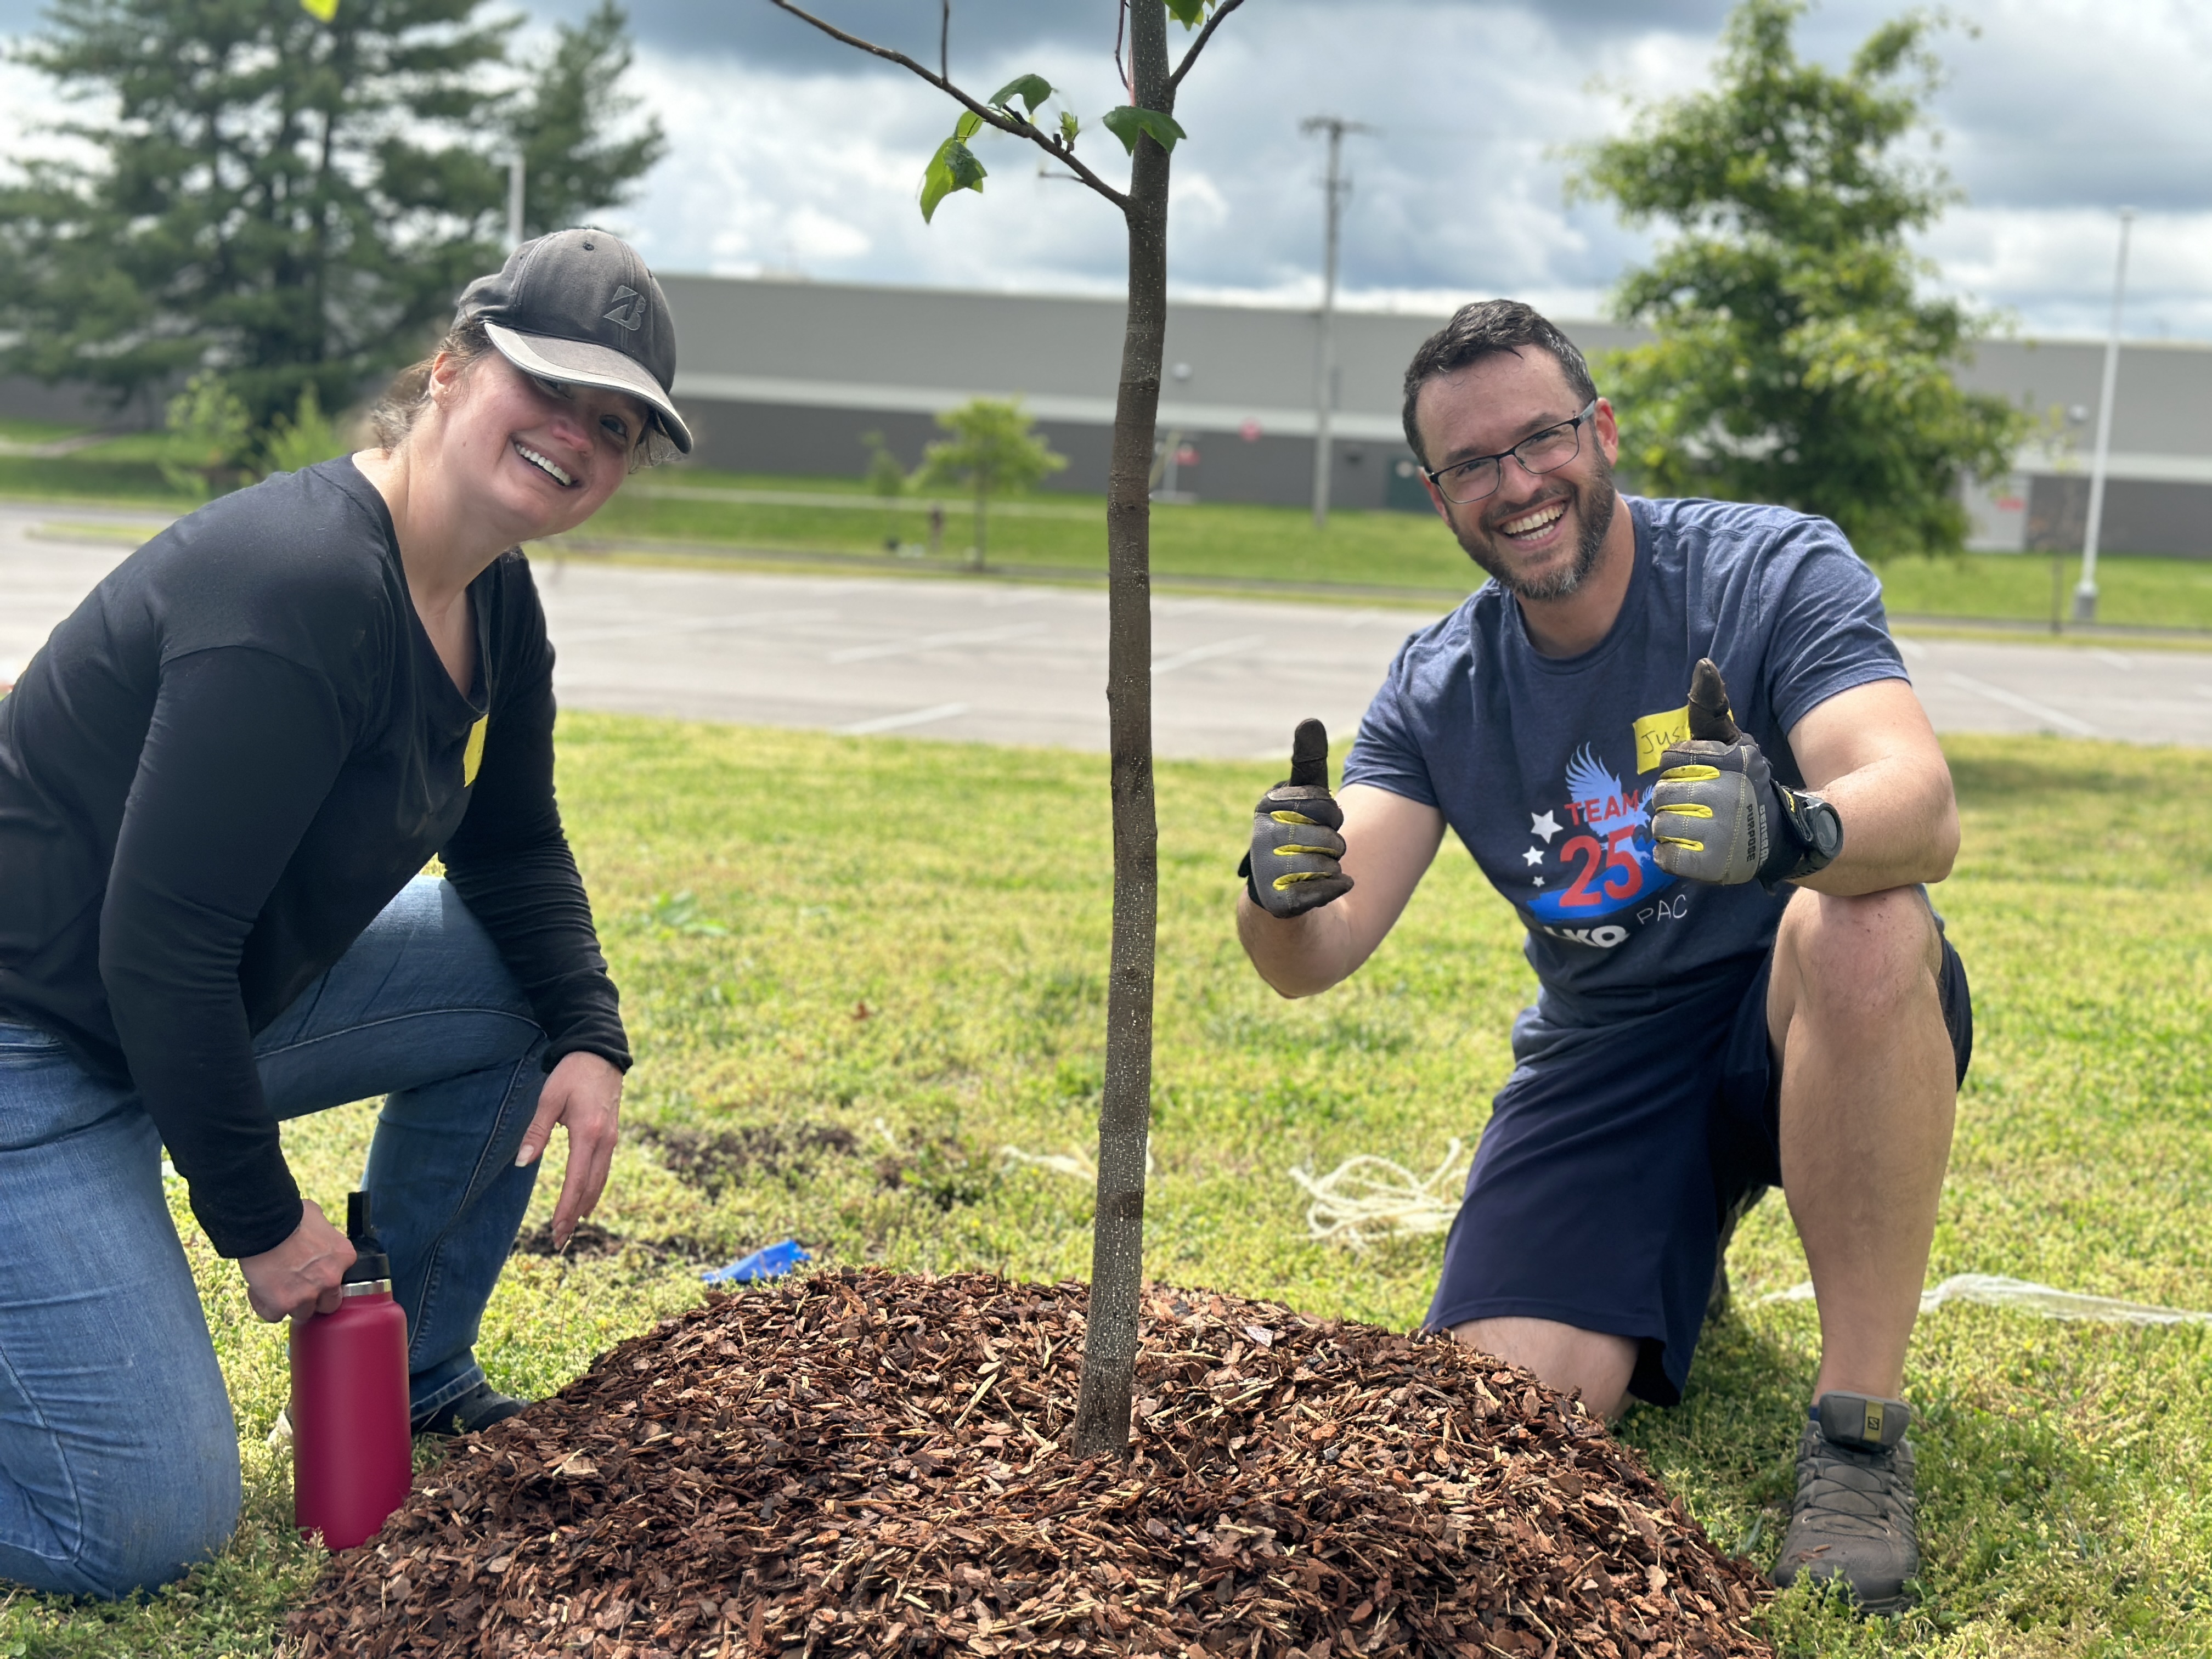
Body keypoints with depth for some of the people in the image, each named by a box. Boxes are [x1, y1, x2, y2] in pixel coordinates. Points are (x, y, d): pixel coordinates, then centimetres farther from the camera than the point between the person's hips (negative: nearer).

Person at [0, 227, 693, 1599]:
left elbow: (515, 848, 15)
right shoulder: (301, 587, -27)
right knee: (152, 1528, -12)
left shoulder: (497, 604, 1)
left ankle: (410, 1387, 18)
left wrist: (591, 1041, -3)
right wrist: (261, 1222, -17)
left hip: (211, 1011, 9)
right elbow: (160, 946, -27)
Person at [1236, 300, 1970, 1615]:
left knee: (1859, 926, -38)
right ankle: (1674, 1268, 20)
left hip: (1830, 1032, -3)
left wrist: (1791, 829, -52)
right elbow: (1315, 959, -10)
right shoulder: (1439, 690, -1)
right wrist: (1283, 896, -35)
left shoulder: (1774, 570, -12)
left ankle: (1861, 1428, -23)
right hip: (1610, 1055, 3)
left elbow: (1928, 811, -29)